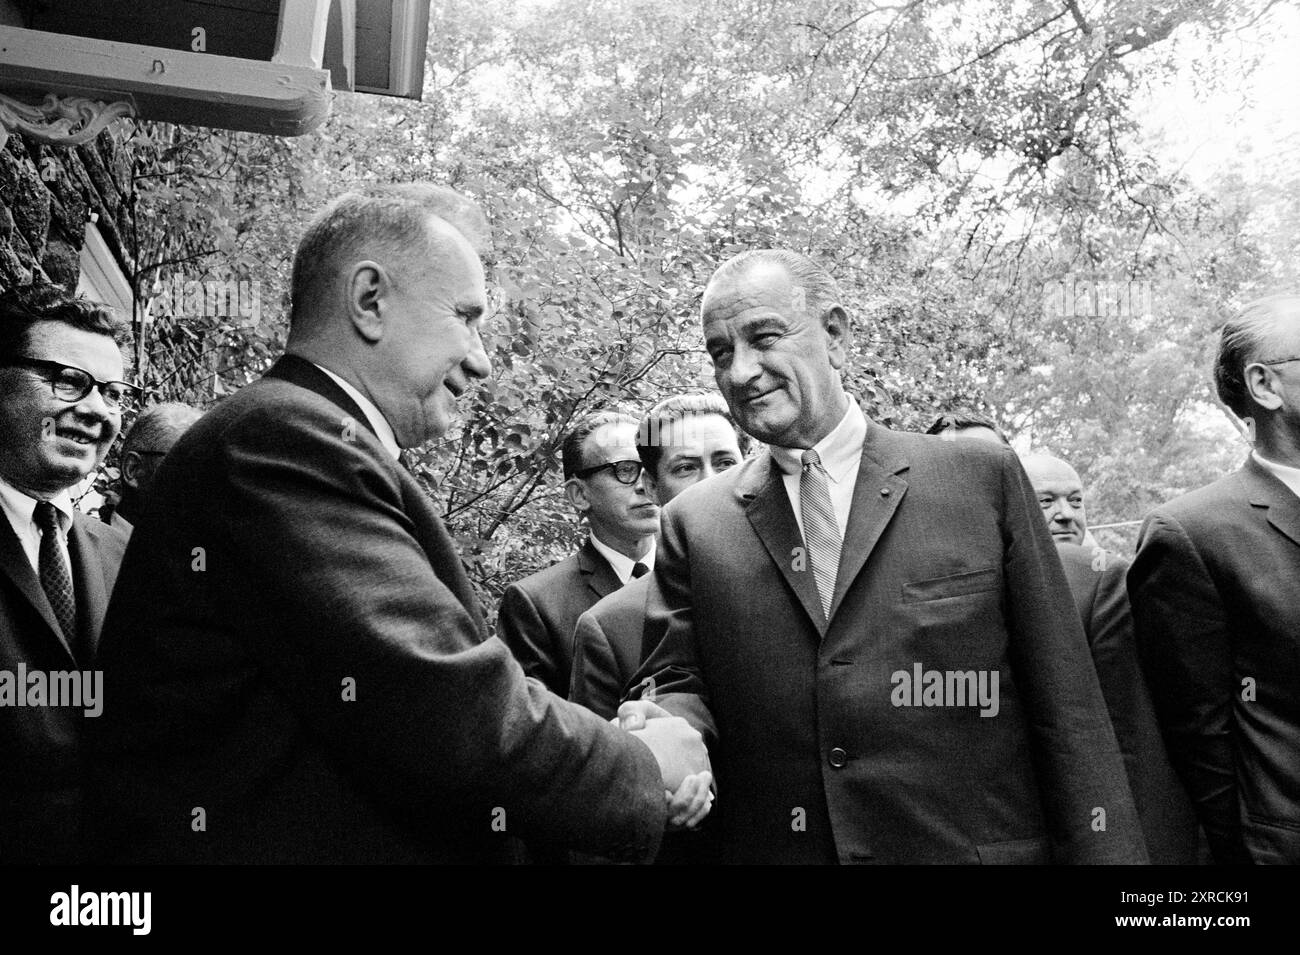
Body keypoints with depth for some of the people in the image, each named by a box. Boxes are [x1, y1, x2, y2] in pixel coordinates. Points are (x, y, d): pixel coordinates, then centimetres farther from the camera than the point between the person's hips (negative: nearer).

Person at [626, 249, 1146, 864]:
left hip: (976, 846, -1)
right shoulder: (693, 524, 1)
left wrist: (1106, 852, -7)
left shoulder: (982, 477, -3)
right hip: (770, 848, 2)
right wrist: (672, 727, -18)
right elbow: (678, 682, 3)